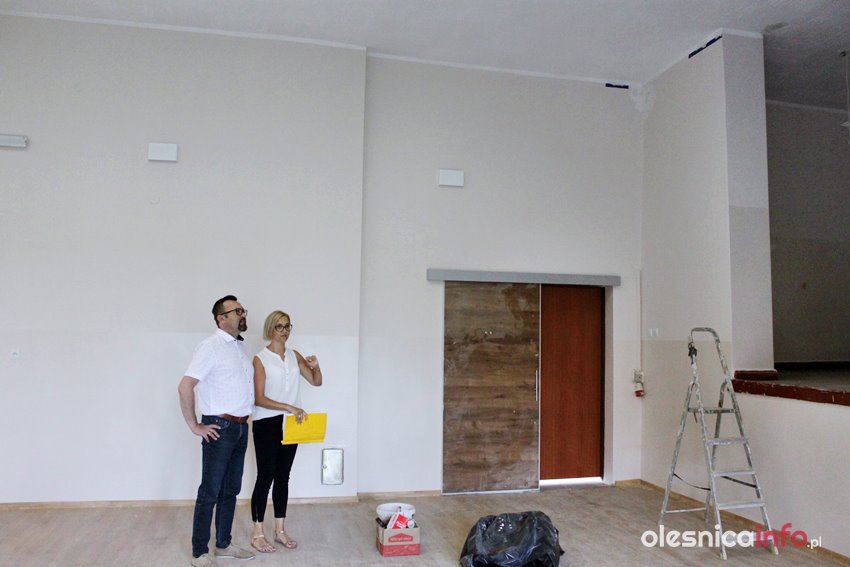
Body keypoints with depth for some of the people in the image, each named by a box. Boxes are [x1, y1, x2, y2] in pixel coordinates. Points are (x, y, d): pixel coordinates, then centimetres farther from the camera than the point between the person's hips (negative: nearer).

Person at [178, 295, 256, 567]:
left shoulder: (239, 346, 11)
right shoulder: (211, 346, -15)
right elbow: (185, 387, -21)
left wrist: (244, 415, 14)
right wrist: (195, 427, -16)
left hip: (241, 427, 8)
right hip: (220, 428, -8)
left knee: (230, 490, 16)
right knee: (210, 492, 3)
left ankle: (224, 544, 30)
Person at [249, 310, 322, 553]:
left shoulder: (295, 356, 6)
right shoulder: (260, 359, -9)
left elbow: (317, 382, 8)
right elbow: (259, 399, -15)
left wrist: (315, 367, -13)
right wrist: (289, 407, -25)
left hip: (291, 423, 5)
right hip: (267, 423, -5)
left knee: (283, 477, 12)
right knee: (266, 477, 1)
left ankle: (280, 530, 23)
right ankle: (257, 534, 14)